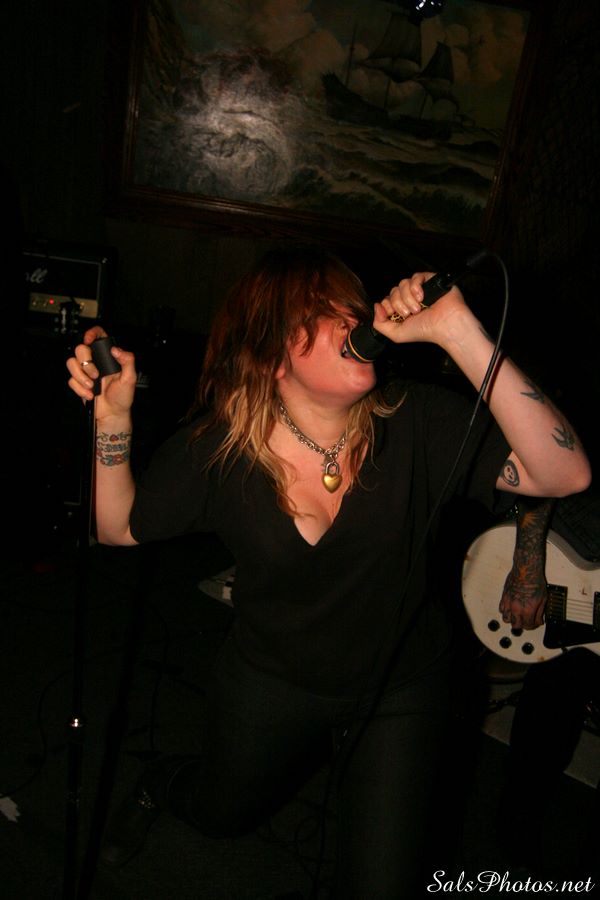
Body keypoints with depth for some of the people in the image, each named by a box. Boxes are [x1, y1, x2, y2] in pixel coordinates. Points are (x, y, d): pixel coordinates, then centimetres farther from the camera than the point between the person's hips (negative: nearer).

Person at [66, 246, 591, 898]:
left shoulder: (416, 423, -25)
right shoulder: (217, 448, -21)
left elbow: (566, 474, -35)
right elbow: (118, 528, -7)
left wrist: (459, 331, -42)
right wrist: (112, 415, -22)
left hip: (400, 688, 0)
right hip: (271, 677, 1)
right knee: (220, 813, 30)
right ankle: (160, 784, 66)